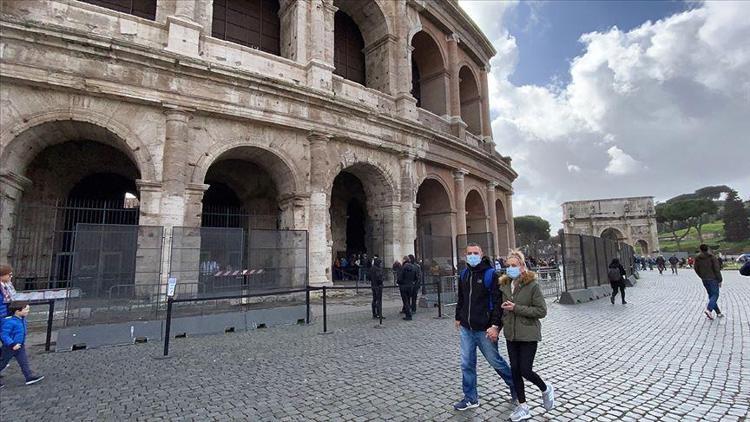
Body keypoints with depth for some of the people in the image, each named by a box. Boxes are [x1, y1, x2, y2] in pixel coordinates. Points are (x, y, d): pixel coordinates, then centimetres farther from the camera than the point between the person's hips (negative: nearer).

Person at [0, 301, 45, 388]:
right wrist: (13, 344, -27)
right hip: (10, 348, -7)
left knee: (24, 362, 7)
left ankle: (29, 377, 10)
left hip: (20, 347, 7)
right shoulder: (10, 322, -27)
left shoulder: (22, 319, 0)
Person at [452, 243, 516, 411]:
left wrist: (496, 325, -22)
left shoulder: (491, 274, -11)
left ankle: (515, 386, 37)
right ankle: (471, 398, 24)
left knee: (495, 361, 11)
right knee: (467, 364, 9)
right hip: (466, 328, 6)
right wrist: (458, 317, 20)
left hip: (484, 329, -5)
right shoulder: (464, 274, 9)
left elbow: (498, 301, -16)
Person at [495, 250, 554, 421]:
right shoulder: (504, 285, 4)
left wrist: (516, 308, -20)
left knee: (525, 370, -2)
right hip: (511, 335, 5)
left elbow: (542, 311, -15)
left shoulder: (532, 285, -13)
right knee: (515, 370, 9)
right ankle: (523, 407, 26)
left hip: (528, 335, -5)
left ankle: (546, 389, 30)